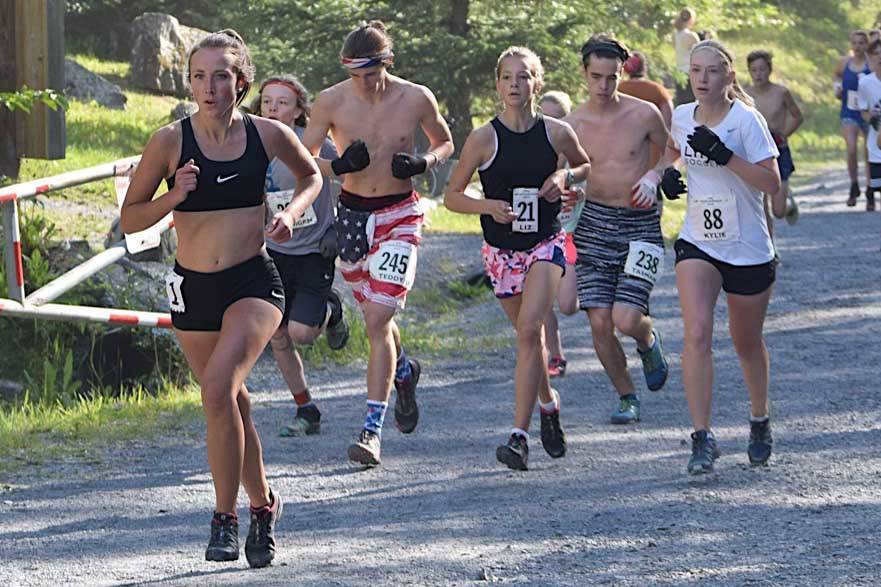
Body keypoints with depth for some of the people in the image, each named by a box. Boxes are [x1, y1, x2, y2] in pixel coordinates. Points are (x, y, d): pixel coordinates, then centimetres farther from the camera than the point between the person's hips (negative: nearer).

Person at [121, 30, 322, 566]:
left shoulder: (269, 135, -3)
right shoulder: (171, 141, -6)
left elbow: (312, 176, 18)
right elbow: (130, 218, 1)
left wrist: (292, 212, -1)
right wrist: (174, 198, -16)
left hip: (254, 282, -2)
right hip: (193, 286, 2)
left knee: (218, 387, -24)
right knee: (233, 405, 13)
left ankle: (226, 519, -15)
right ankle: (263, 505, 36)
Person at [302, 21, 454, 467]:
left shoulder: (416, 99, -8)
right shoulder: (331, 102, -8)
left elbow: (445, 143, 10)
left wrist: (424, 162, -13)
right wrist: (338, 166, -22)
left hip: (399, 216, -3)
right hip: (352, 213, 3)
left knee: (377, 321, -14)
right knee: (375, 317, 17)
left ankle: (372, 428, -13)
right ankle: (404, 371, 50)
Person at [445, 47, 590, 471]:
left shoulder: (556, 132, -4)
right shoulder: (484, 138, -8)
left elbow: (586, 166, 16)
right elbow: (452, 196, -1)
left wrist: (566, 177, -6)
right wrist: (488, 206, -19)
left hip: (546, 244, -1)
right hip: (502, 250, 1)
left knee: (529, 329, -19)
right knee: (528, 336, 13)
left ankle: (519, 435, -21)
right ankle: (548, 405, 42)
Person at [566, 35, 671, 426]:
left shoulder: (643, 115, -4)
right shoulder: (572, 125, 0)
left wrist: (654, 176, -8)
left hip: (641, 224, -2)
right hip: (594, 222, 2)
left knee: (626, 320, -14)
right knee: (600, 323, -6)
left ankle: (648, 341, 25)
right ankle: (626, 398, 15)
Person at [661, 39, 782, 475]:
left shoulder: (746, 120, -13)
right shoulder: (681, 117, 0)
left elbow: (772, 184, -19)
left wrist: (723, 155, -29)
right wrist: (665, 171, 2)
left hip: (749, 250, -2)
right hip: (698, 245, 2)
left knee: (747, 343, 14)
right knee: (697, 335, -18)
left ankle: (760, 422, 40)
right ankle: (702, 438, -20)